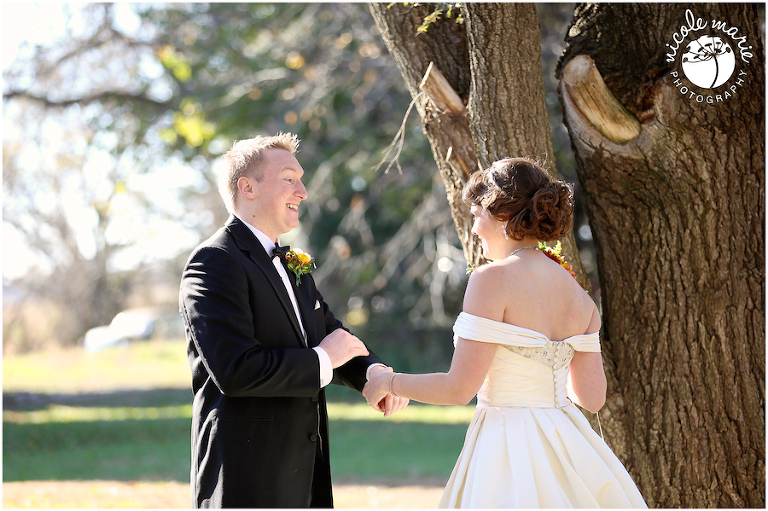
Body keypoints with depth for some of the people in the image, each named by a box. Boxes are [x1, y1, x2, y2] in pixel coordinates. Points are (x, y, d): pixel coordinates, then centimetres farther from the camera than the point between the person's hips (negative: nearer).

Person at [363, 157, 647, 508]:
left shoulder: (493, 279, -13)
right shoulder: (578, 294, 7)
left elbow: (460, 387, -15)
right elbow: (592, 397, 8)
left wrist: (390, 383, 1)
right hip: (567, 447, 7)